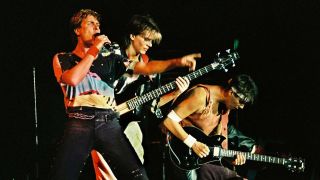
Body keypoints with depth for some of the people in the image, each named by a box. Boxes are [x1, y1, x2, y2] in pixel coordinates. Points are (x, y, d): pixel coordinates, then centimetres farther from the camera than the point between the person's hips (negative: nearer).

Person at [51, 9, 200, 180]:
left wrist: (177, 62, -5)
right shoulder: (62, 59, 10)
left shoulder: (110, 58, 18)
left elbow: (146, 67, 10)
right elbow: (72, 79, -11)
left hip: (109, 123, 2)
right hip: (79, 125, -2)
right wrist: (93, 50, -4)